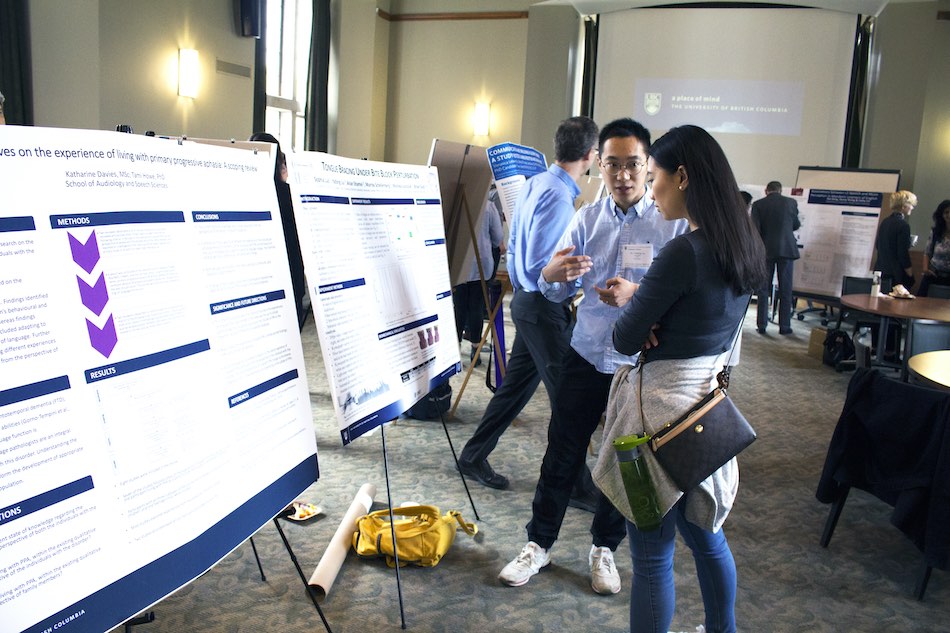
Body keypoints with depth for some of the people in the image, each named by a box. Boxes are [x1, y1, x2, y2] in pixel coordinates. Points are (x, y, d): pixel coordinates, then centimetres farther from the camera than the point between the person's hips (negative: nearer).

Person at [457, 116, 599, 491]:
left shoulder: (533, 184, 7)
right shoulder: (558, 198, -21)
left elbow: (514, 246, 15)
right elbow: (539, 269, -23)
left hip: (526, 302, 10)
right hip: (546, 309, -10)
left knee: (516, 386, 18)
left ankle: (474, 457, 29)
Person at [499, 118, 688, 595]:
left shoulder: (672, 224, -8)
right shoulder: (587, 219, 2)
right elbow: (556, 290, 1)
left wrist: (636, 293, -28)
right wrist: (553, 274, -23)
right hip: (586, 356, 2)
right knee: (561, 454, 7)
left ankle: (603, 548, 34)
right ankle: (539, 543, 26)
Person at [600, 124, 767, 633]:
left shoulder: (683, 253, -23)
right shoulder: (745, 246, 5)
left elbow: (625, 340, -17)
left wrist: (631, 300, 4)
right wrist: (642, 299, 3)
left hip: (663, 405, -9)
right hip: (710, 398, 9)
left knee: (652, 556, 5)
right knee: (704, 534, 26)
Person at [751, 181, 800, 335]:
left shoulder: (758, 204, -2)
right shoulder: (791, 202, 2)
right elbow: (796, 225, 13)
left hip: (766, 251, 0)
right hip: (787, 249, 0)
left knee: (763, 289, 7)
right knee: (785, 290, 6)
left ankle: (761, 325, 6)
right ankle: (784, 326, 7)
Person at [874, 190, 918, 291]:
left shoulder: (885, 222, 9)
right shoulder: (903, 225, -14)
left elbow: (877, 245, 18)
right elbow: (903, 253, -15)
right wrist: (910, 274, -8)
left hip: (881, 270, 8)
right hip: (896, 274, -8)